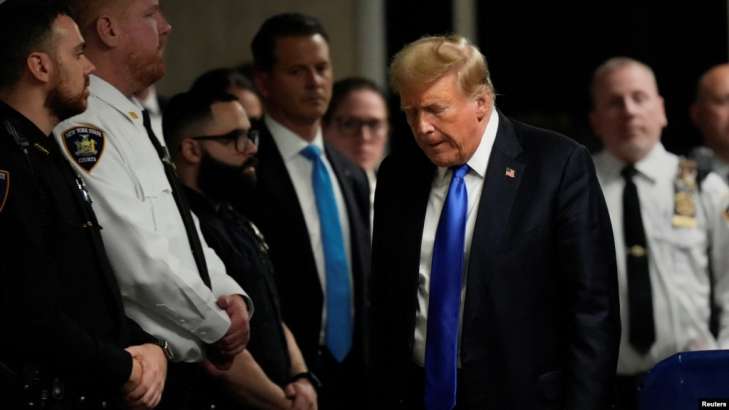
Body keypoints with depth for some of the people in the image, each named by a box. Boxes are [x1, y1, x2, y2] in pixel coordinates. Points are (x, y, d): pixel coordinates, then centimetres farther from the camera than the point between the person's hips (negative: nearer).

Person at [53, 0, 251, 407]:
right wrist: (219, 326, -9)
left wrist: (231, 296, 1)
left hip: (187, 370, 9)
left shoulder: (135, 123, 16)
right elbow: (139, 262, -21)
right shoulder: (82, 129, -16)